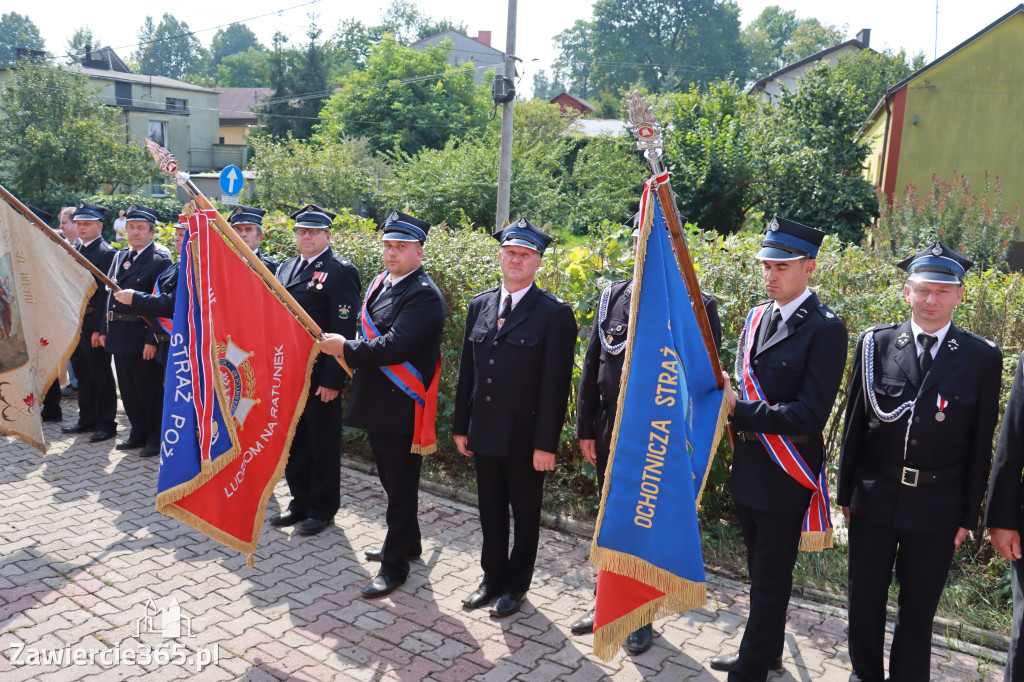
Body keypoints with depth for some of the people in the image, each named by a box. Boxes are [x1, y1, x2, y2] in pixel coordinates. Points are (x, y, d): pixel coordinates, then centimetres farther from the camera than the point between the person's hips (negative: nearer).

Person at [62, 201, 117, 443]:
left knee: (100, 375, 1)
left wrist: (99, 329, -19)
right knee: (83, 374, 15)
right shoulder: (73, 250, 14)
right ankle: (87, 419, 26)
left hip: (93, 325, -8)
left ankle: (106, 422, 11)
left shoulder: (106, 253, -11)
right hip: (74, 322, 8)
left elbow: (106, 293, -16)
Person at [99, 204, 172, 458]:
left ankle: (156, 438, 15)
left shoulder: (160, 260, -11)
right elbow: (110, 296, 16)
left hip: (143, 337, -8)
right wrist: (104, 330, 12)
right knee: (128, 389, 15)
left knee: (150, 389, 2)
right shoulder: (120, 256, 14)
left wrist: (152, 340, -20)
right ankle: (139, 433, 28)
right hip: (119, 335, 8)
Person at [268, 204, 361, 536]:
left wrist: (332, 380, -18)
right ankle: (300, 502, 31)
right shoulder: (285, 268, 14)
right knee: (293, 441, 16)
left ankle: (323, 509, 22)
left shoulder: (340, 271, -10)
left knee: (323, 444, 6)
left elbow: (343, 331, -15)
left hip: (319, 376, -7)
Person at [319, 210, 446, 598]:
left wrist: (345, 348, -15)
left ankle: (395, 565, 16)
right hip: (377, 404, 9)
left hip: (401, 409, -9)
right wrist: (351, 352, 4)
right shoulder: (381, 283, 11)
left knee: (401, 487, 3)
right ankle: (407, 543, 40)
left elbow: (394, 346, -26)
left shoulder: (424, 295, -18)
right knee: (390, 480, 22)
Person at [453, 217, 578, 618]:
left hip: (524, 437, -5)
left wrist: (546, 444, -15)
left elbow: (555, 385, -13)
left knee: (525, 514, 12)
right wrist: (461, 426, 8)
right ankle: (493, 578, 36)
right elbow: (467, 371, 10)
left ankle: (516, 585, 30)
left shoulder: (554, 314, -11)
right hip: (484, 433, 5)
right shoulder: (480, 305, 6)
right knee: (490, 510, 18)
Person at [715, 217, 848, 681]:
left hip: (785, 475, -7)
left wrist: (739, 411, -22)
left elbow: (809, 413, -22)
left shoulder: (824, 329, -16)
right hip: (748, 466, 7)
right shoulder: (757, 316, 7)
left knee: (771, 576, 7)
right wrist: (727, 396, -5)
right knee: (761, 569, 22)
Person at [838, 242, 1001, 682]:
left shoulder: (983, 358, -3)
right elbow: (855, 423, 2)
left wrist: (969, 515, 1)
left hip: (937, 506, -1)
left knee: (918, 610, 14)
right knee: (865, 600, 15)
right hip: (874, 497, 1)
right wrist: (846, 493, 4)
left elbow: (980, 443, 0)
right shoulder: (875, 343, -2)